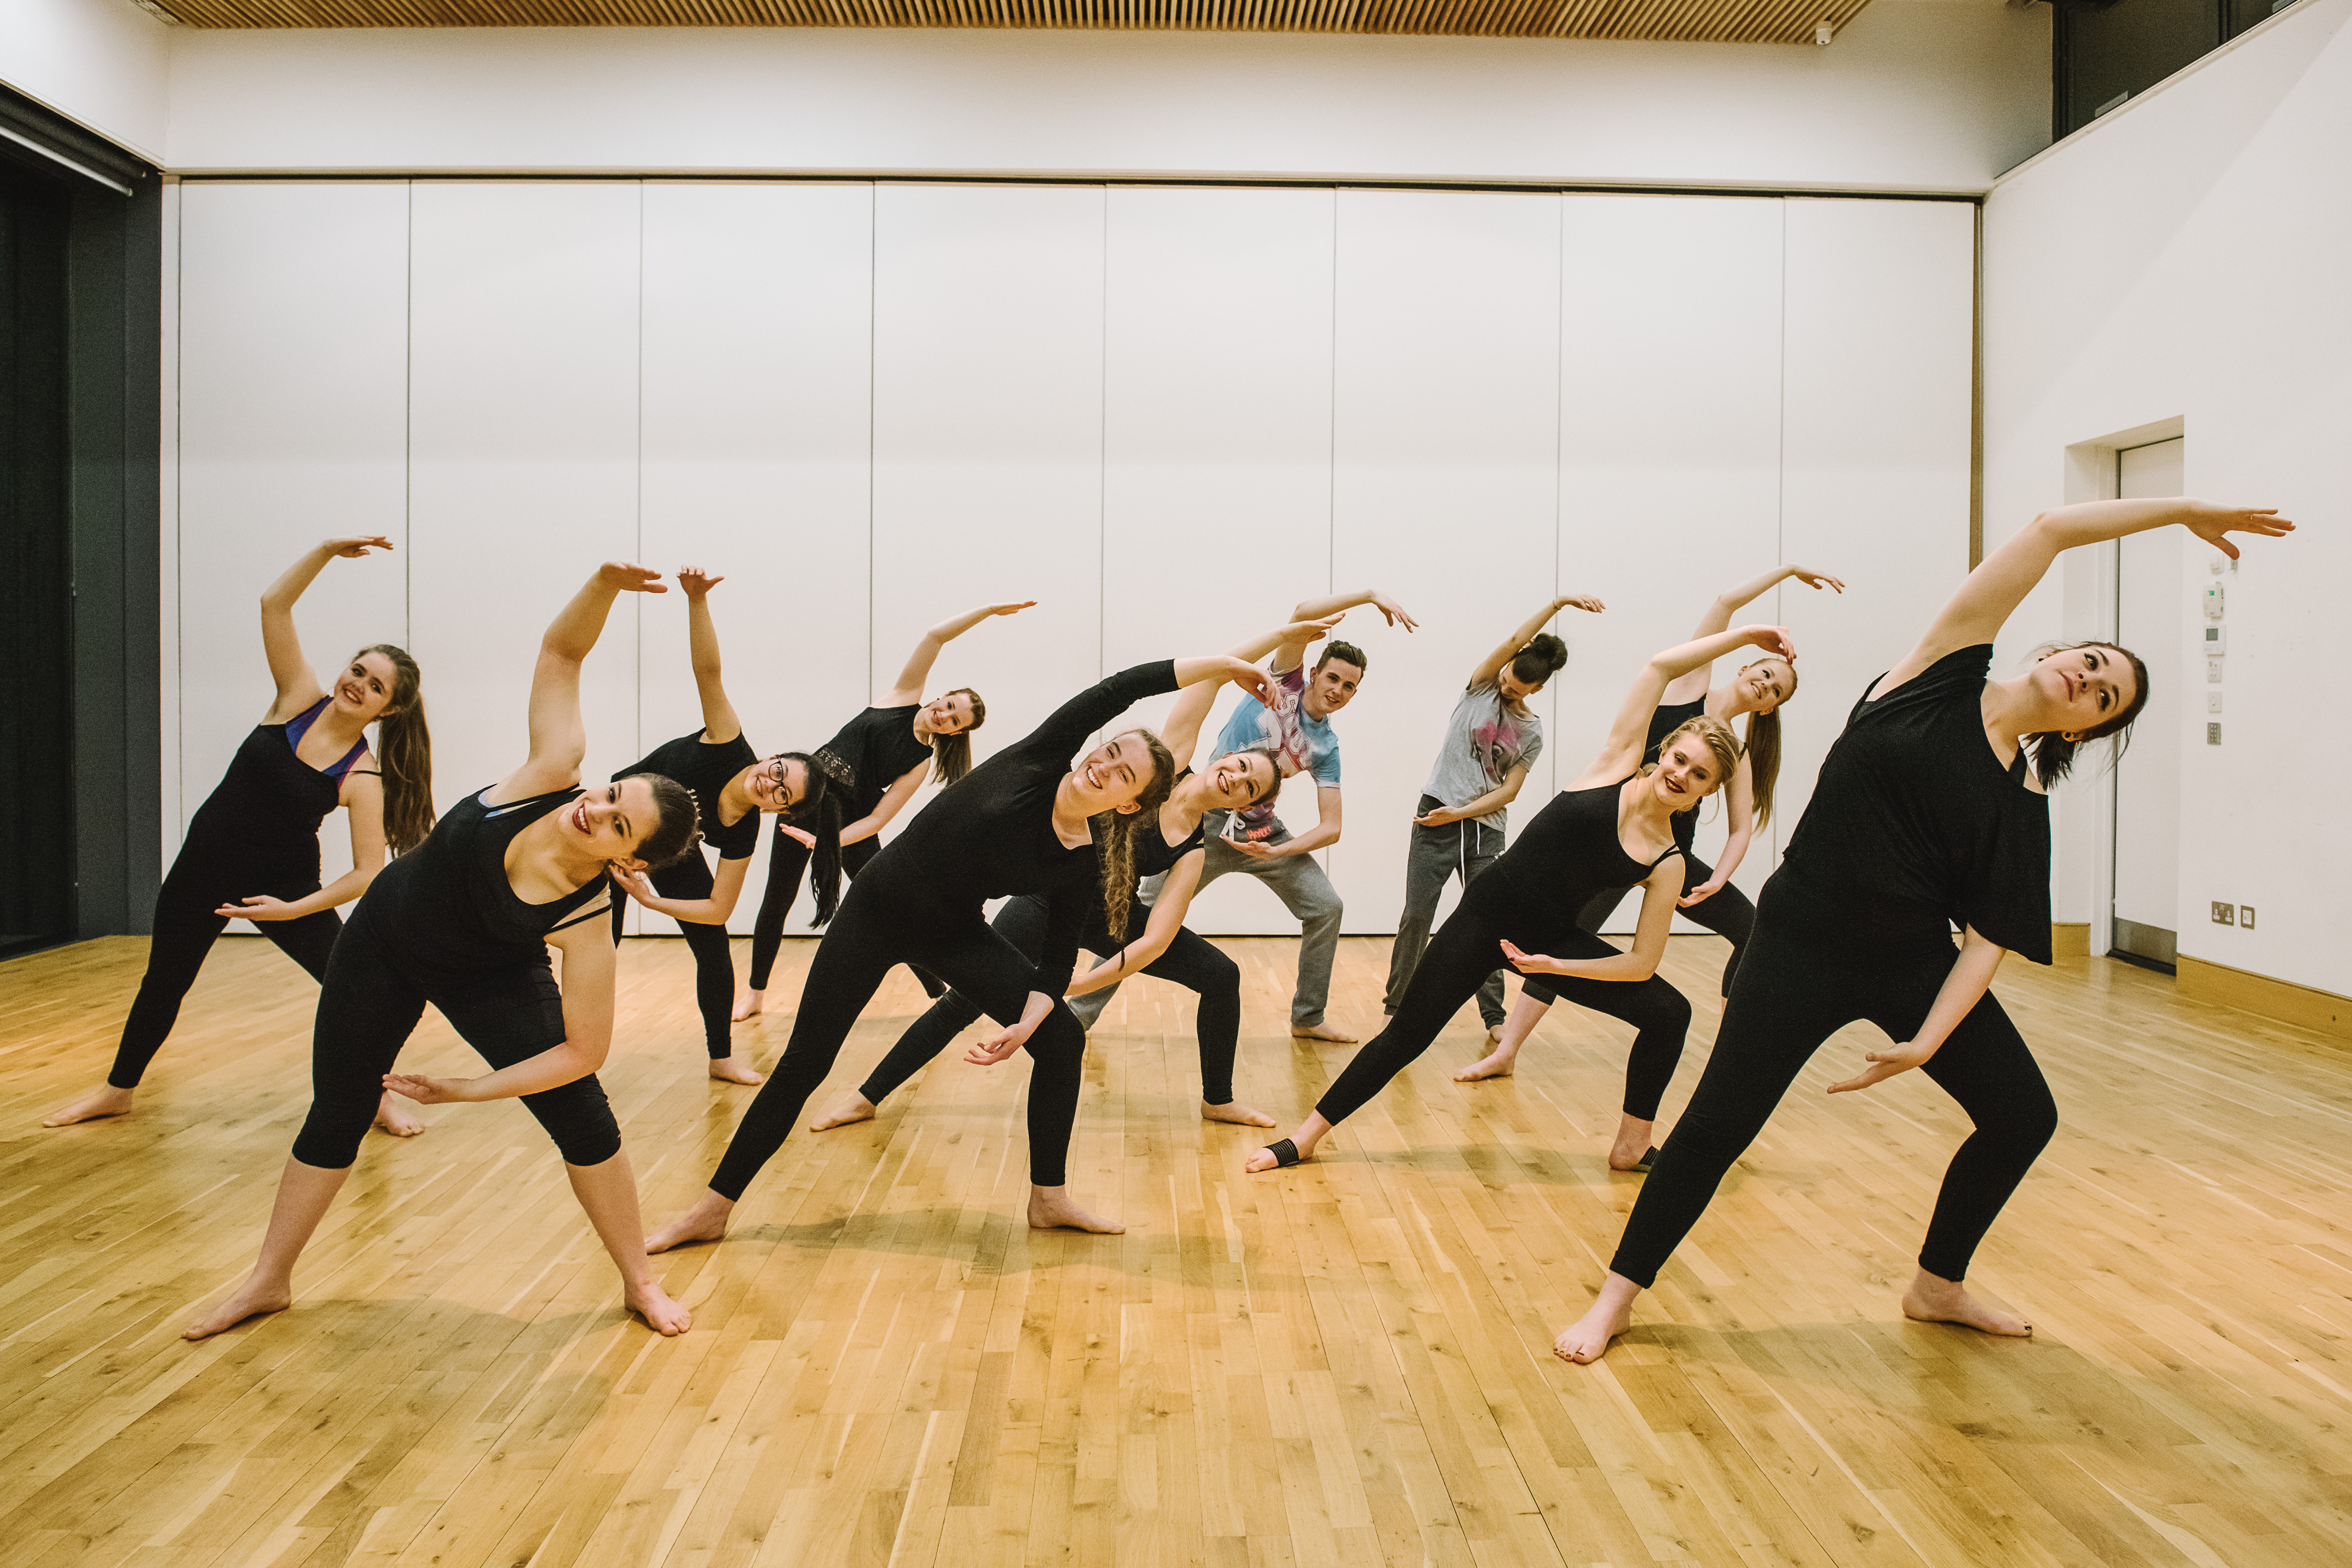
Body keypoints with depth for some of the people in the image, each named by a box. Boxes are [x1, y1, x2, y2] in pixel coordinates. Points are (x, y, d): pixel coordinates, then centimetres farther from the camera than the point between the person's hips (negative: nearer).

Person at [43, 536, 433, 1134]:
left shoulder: (363, 777, -18)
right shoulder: (301, 698, -11)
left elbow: (367, 872, -20)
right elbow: (274, 605, -18)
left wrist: (291, 910, -27)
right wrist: (327, 550, -29)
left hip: (285, 884, -3)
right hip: (205, 864, 3)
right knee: (163, 982, 18)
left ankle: (377, 1098, 11)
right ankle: (118, 1091, 41)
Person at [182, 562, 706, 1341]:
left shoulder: (585, 920, -34)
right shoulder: (554, 771, -30)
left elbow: (582, 1050, -29)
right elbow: (560, 651, -26)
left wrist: (466, 1091, -24)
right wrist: (606, 584, -44)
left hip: (490, 979, -3)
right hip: (384, 941, 3)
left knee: (581, 1111, -12)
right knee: (335, 1115, 12)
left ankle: (640, 1282, 7)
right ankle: (269, 1280, 33)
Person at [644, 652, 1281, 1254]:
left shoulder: (1084, 867, -12)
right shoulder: (1039, 761, -19)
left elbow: (1056, 961, -7)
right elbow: (1120, 689, -25)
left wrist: (1026, 1022, -25)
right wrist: (1222, 665, -27)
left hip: (954, 932, 3)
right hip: (876, 911, -3)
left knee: (1063, 1039, -6)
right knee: (804, 1064, -1)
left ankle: (1048, 1198, 11)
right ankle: (713, 1210, 14)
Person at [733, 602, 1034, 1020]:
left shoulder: (921, 762, -7)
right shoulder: (905, 699, -3)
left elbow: (878, 819, -14)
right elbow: (936, 636, -9)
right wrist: (988, 610, -14)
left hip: (852, 825, -1)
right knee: (777, 900, 7)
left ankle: (941, 994, 8)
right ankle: (756, 993, 24)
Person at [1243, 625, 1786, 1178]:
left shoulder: (1666, 863, -5)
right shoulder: (1617, 765, -7)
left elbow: (1642, 964, -6)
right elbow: (1660, 668, -8)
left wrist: (1553, 966, -14)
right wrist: (1744, 633, -3)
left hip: (1553, 940, 3)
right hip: (1487, 914, -2)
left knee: (1668, 1013, -8)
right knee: (1408, 1033, -4)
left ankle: (1631, 1148, 9)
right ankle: (1308, 1135, 9)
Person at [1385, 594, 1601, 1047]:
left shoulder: (1532, 732, 5)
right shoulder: (1482, 686, 4)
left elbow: (1509, 791, -1)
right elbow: (1514, 641, -10)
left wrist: (1460, 813, -13)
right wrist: (1558, 604, -16)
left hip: (1486, 828, 1)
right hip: (1436, 816, -1)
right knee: (1417, 915, -3)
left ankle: (1494, 1017, 12)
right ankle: (1396, 1006, 8)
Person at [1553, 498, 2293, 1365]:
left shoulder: (2023, 802, 1)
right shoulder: (1948, 672, -4)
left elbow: (1988, 939, -5)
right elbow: (2052, 528, -7)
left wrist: (1926, 1043, -17)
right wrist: (2184, 510, 0)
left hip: (1915, 960, 4)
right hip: (1802, 944, -4)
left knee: (2024, 1115, 5)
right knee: (1719, 1124, -7)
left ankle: (1938, 1284, 31)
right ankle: (1617, 1296, 9)